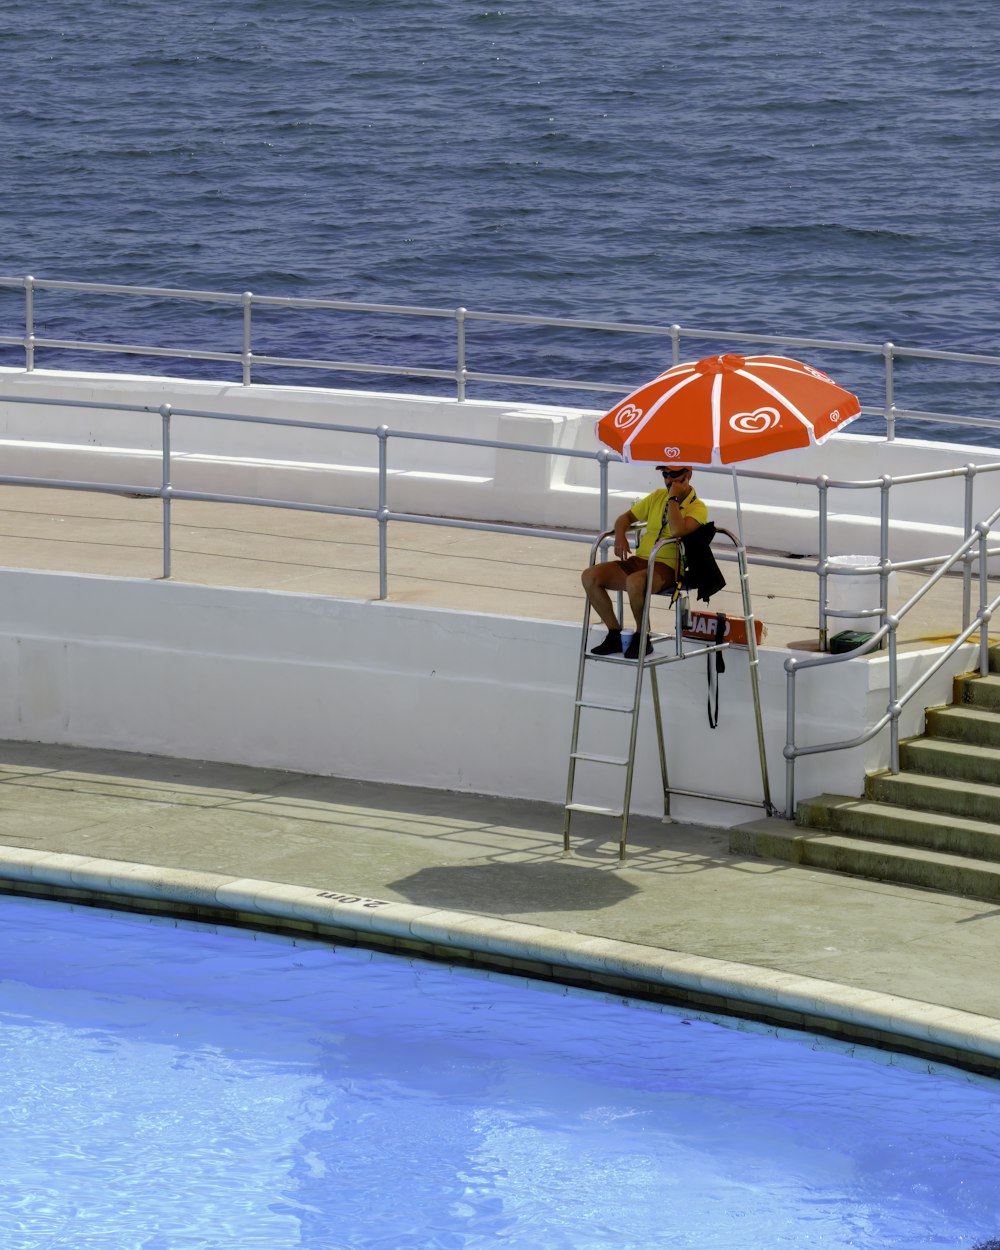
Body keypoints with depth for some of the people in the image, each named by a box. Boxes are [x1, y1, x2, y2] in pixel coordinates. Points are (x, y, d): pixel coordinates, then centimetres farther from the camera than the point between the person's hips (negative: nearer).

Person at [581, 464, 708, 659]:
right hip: (638, 560, 7)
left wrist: (673, 498, -12)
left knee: (634, 582, -40)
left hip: (667, 568, -7)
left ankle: (642, 638, -16)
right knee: (590, 576, -14)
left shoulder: (697, 508, -3)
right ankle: (614, 635, -5)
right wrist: (620, 536, 1)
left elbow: (677, 531, -23)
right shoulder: (658, 496, 18)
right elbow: (626, 517, 23)